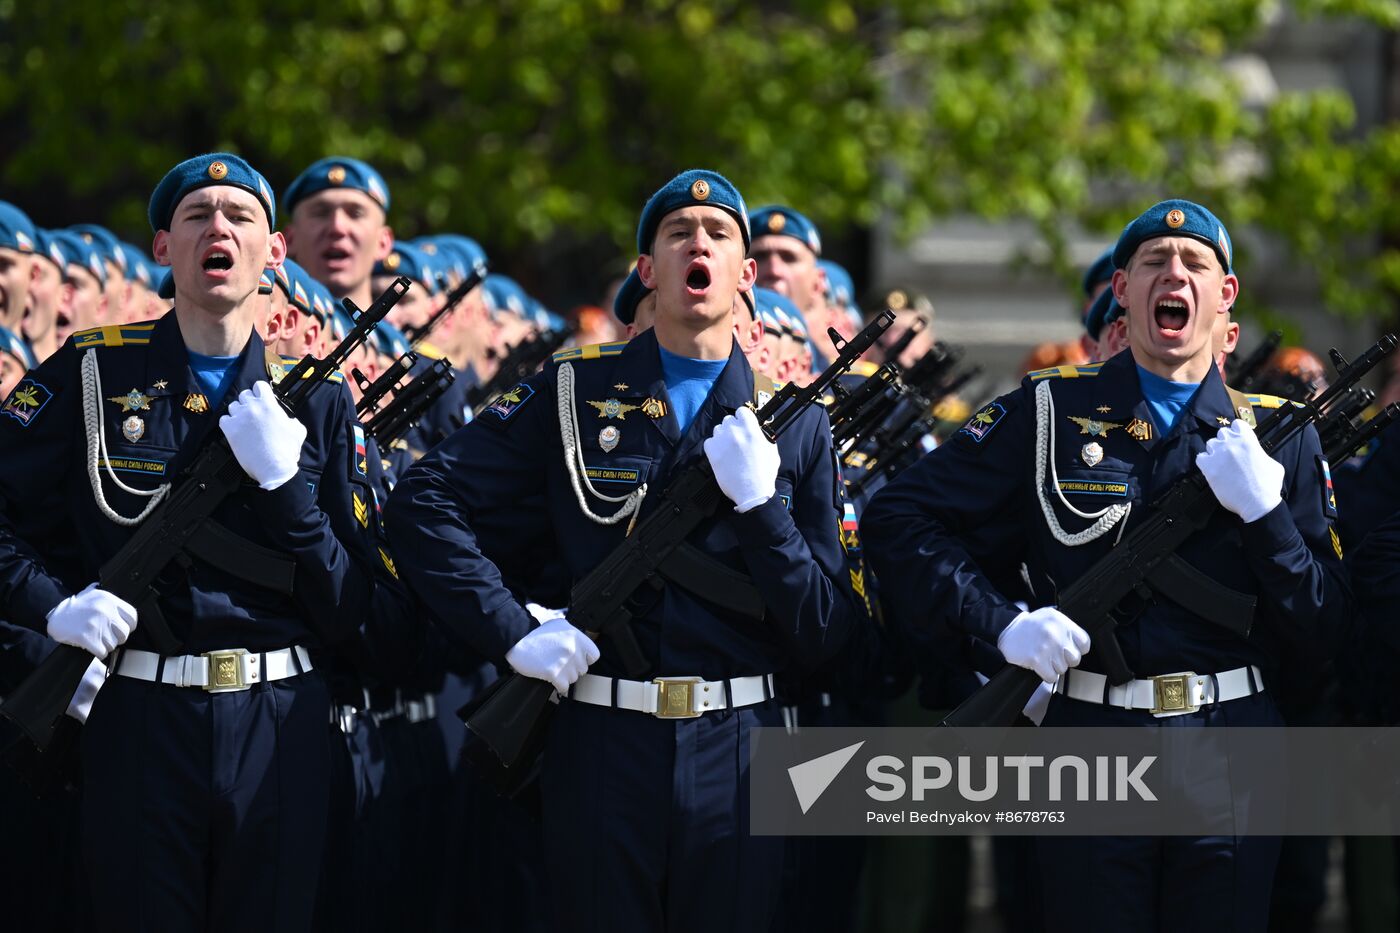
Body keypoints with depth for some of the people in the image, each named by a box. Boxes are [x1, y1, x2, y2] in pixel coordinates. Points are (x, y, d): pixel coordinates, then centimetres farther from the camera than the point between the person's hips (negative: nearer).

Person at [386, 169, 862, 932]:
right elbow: (422, 504, -1)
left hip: (736, 753, 1)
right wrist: (513, 633, -10)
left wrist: (761, 502, -10)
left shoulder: (795, 424, 7)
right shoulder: (572, 395, 4)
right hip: (600, 749, -1)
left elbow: (822, 631, 3)